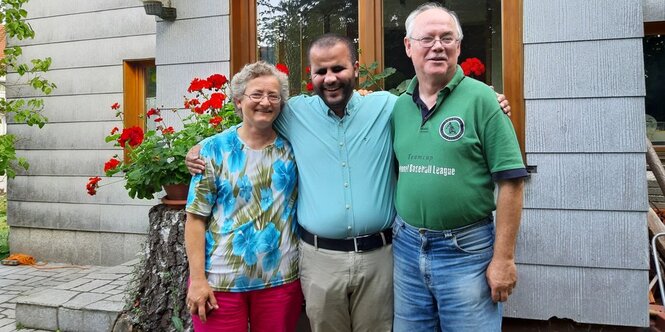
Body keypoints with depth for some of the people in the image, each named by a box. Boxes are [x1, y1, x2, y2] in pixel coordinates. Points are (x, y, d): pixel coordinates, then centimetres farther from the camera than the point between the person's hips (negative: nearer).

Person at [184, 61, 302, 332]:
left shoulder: (292, 148, 3)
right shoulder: (214, 149, -3)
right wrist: (197, 278, -9)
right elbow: (196, 218, -5)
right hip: (220, 280, -2)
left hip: (281, 279, 2)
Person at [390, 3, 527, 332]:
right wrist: (398, 231, 6)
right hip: (406, 246, 5)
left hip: (465, 249, -4)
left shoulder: (480, 98, -9)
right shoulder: (399, 106, 5)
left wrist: (503, 258, -13)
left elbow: (510, 182, -11)